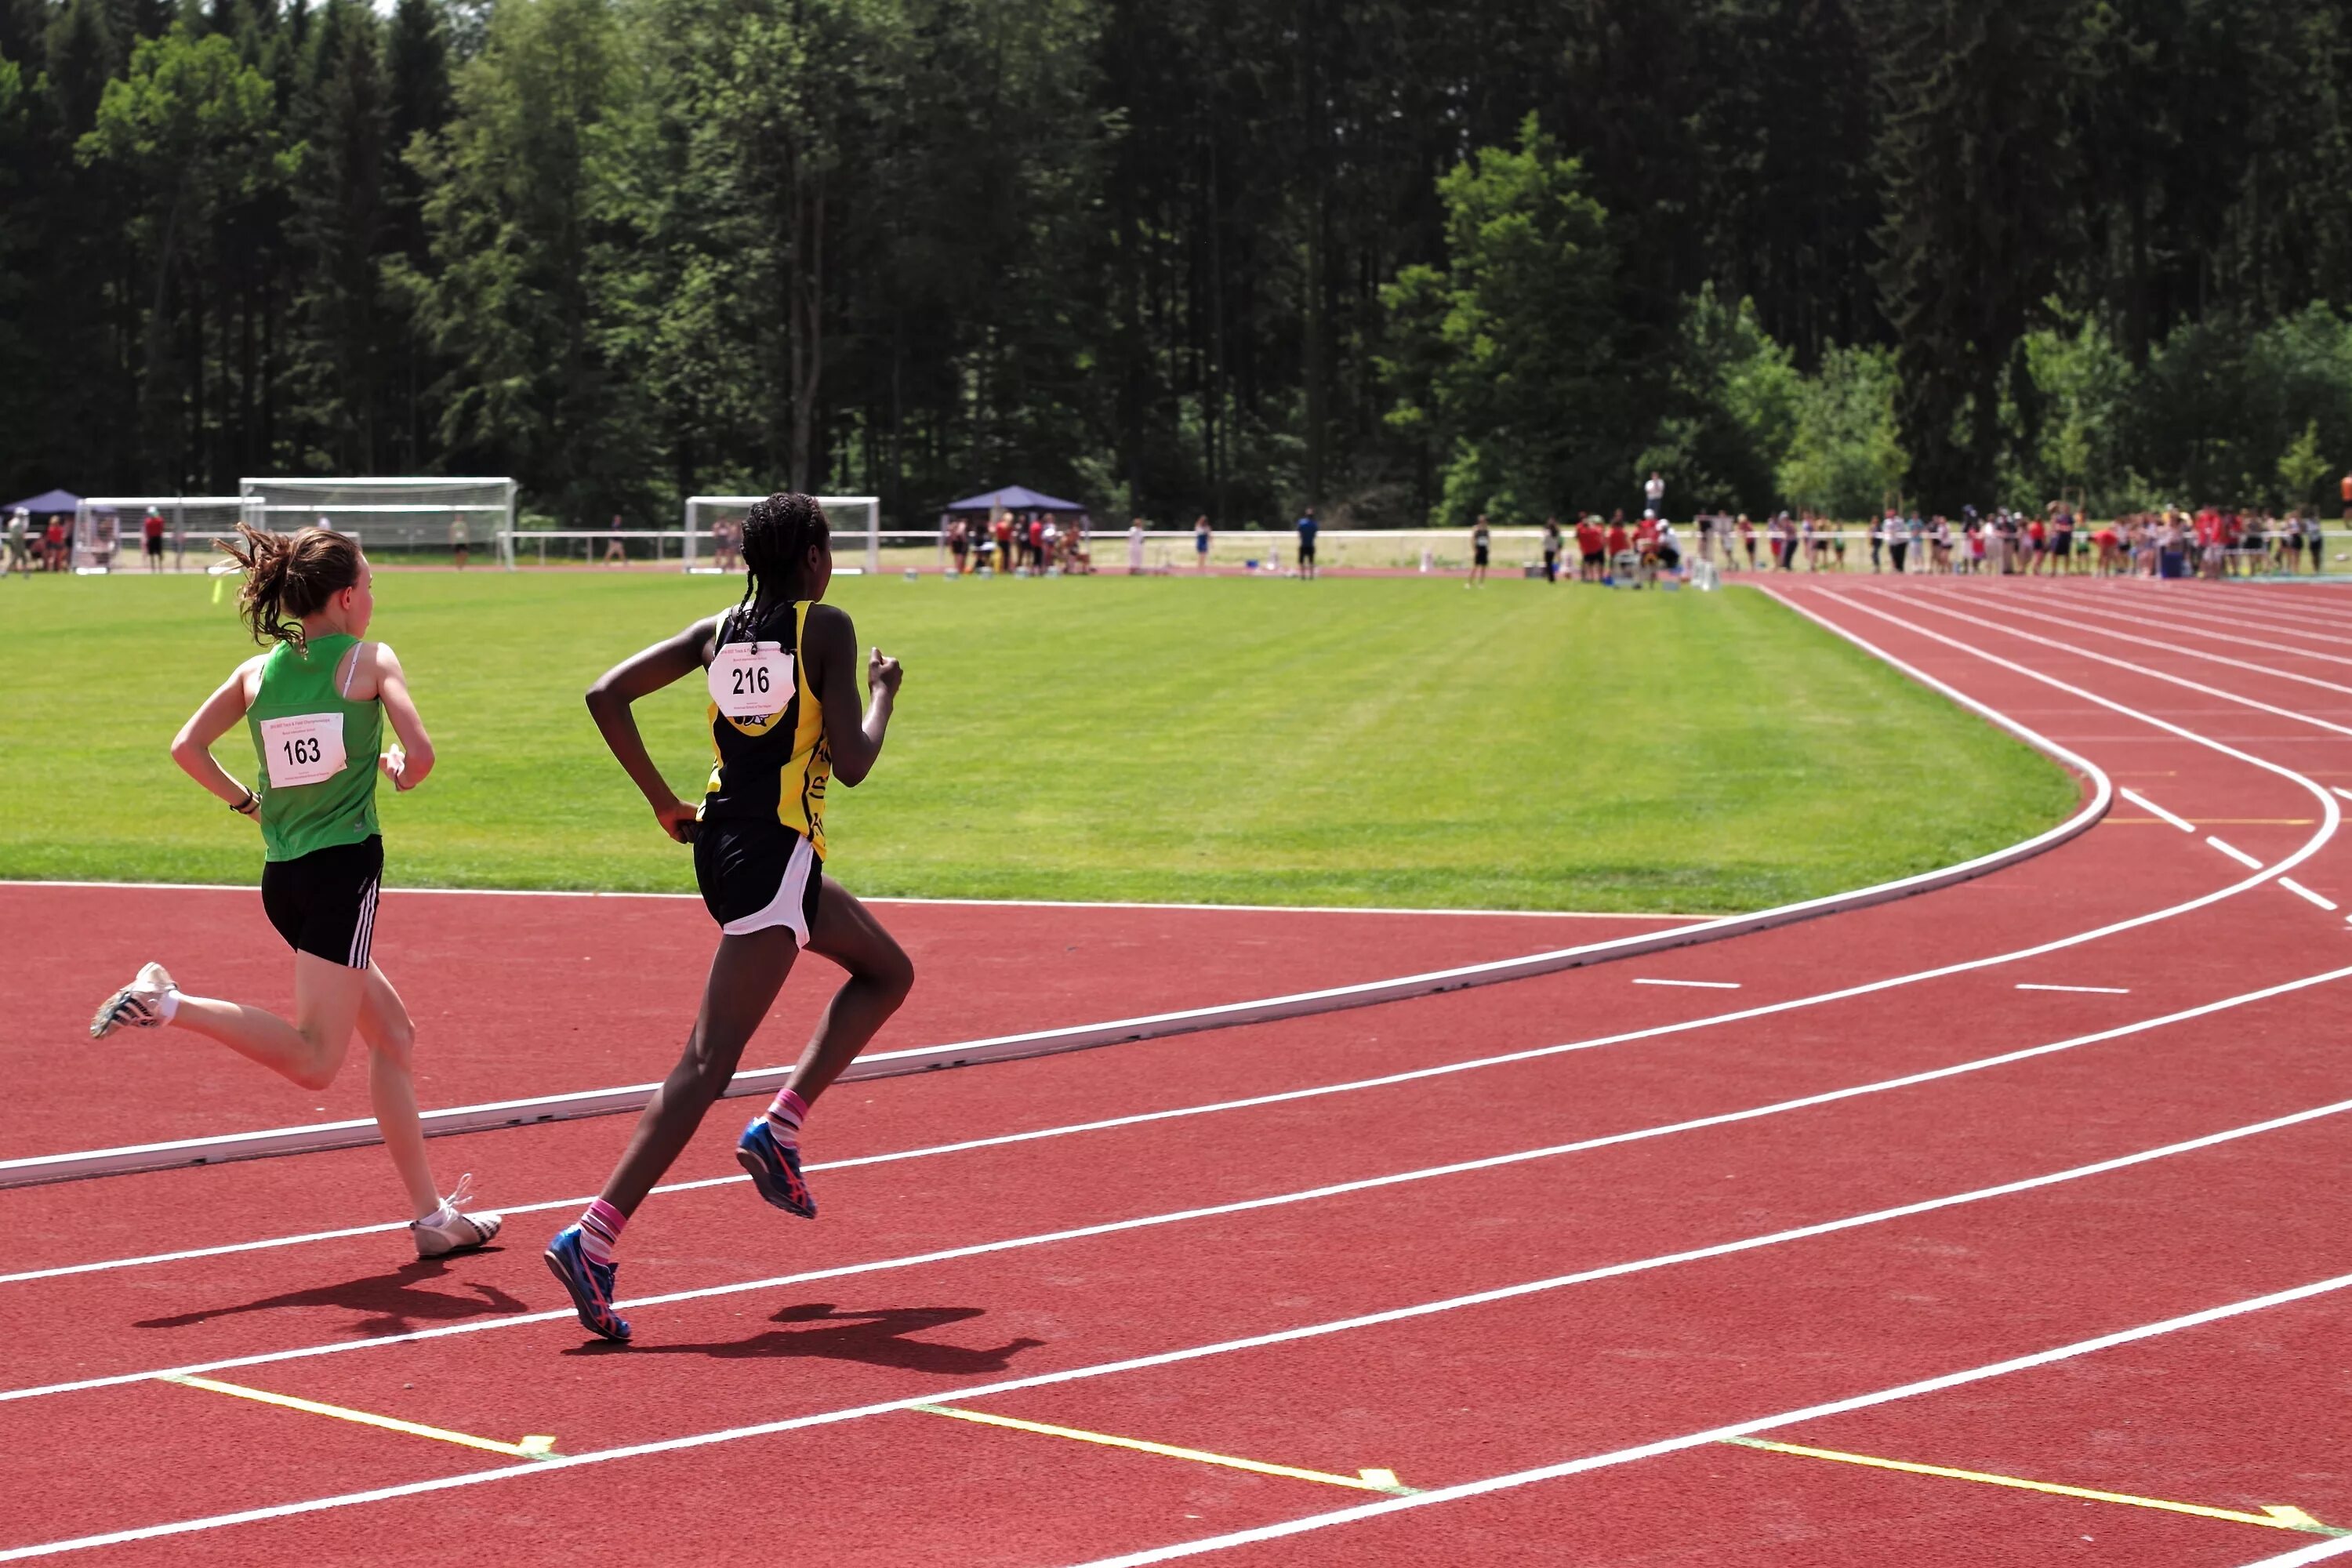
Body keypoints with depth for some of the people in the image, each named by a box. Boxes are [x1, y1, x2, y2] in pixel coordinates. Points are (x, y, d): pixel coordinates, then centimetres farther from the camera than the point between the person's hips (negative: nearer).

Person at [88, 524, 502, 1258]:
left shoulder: (258, 671, 11)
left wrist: (245, 802, 18)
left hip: (282, 875, 8)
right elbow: (419, 751, -13)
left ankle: (432, 1216, 16)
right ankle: (168, 1002, -26)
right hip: (344, 866, -8)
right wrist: (402, 773, 9)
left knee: (394, 1035, 15)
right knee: (313, 1059, -11)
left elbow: (186, 746, 6)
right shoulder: (371, 659, -3)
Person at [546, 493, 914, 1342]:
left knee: (887, 971, 25)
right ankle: (594, 1237, -19)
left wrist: (661, 798, 8)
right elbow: (851, 764, -11)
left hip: (720, 841, 8)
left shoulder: (717, 632, 10)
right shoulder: (825, 628, -7)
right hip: (775, 857, -8)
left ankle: (780, 1128, 14)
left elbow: (605, 694, 4)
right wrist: (884, 695, 7)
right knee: (708, 1063, -11)